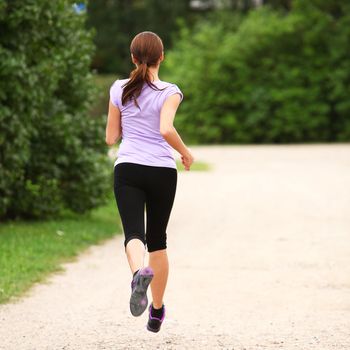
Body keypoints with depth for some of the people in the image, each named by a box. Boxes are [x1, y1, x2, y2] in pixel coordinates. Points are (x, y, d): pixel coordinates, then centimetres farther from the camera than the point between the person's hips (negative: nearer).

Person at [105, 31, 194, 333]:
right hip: (162, 171, 0)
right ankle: (157, 311, 24)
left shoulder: (119, 90, 4)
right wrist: (186, 153, -3)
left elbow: (111, 138, 9)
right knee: (157, 239, 15)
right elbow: (166, 129, -20)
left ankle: (140, 272, -48)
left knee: (134, 234, -12)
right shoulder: (170, 92, -4)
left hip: (128, 170, 0)